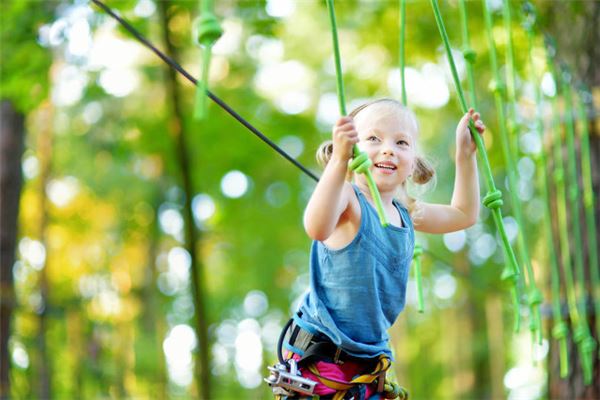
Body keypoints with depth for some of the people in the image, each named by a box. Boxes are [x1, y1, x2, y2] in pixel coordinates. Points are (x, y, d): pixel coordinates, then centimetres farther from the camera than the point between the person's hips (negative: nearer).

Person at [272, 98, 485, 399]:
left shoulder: (404, 212, 9)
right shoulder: (346, 197, -15)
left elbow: (464, 214, 27)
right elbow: (317, 228, -39)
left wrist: (465, 154, 19)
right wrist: (339, 159, -49)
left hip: (369, 357, 7)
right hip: (319, 352, -7)